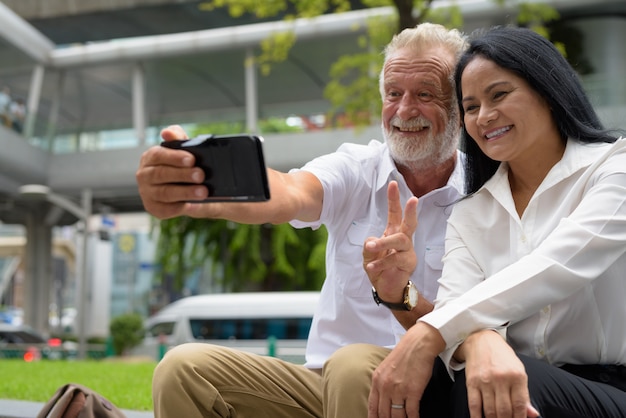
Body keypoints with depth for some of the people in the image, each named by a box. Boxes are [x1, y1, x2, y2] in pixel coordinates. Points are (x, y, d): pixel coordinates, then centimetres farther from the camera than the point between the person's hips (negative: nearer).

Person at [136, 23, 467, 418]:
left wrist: (400, 296, -34)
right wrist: (196, 194, -45)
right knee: (184, 368, -16)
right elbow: (288, 195, -23)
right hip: (324, 382, 3)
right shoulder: (356, 169, 2)